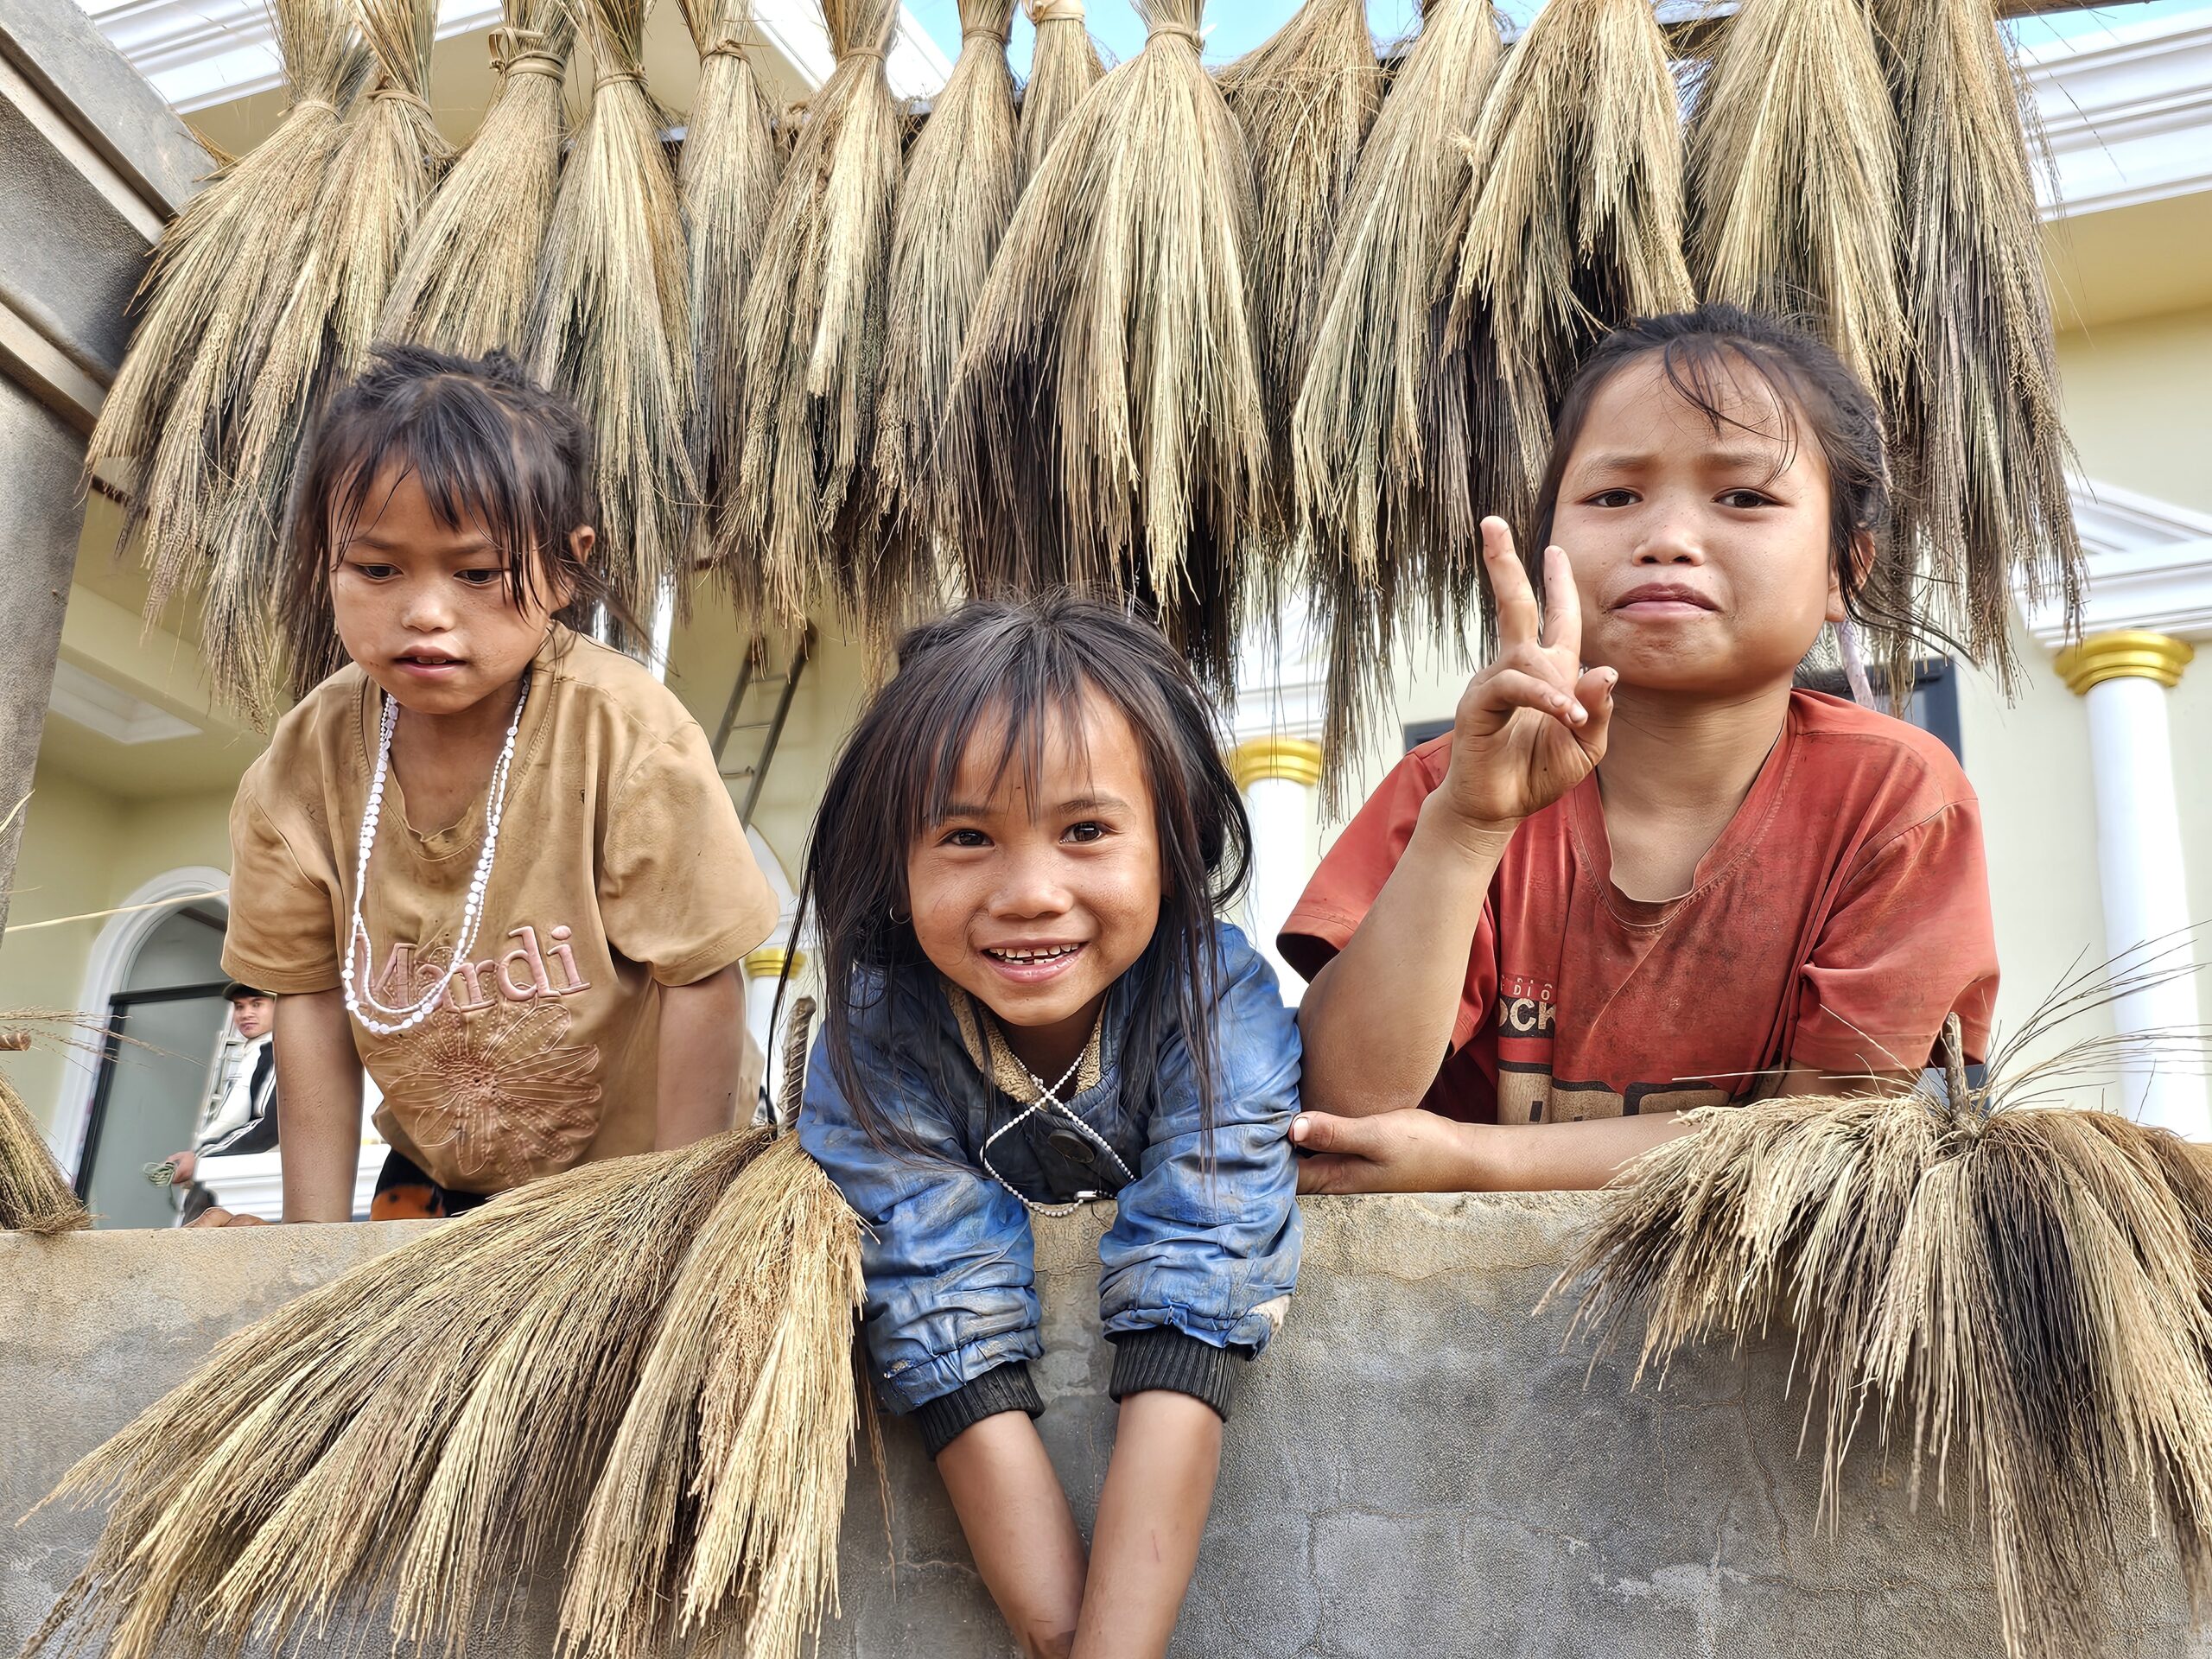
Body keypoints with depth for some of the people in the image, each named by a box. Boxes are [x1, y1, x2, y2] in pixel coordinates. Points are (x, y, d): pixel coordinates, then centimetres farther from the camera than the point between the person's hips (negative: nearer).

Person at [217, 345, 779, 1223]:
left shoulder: (627, 732, -27)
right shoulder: (307, 762, -15)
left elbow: (699, 978, -21)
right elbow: (311, 995, -5)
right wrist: (314, 1227, -5)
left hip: (627, 1167, -3)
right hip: (431, 1171, 4)